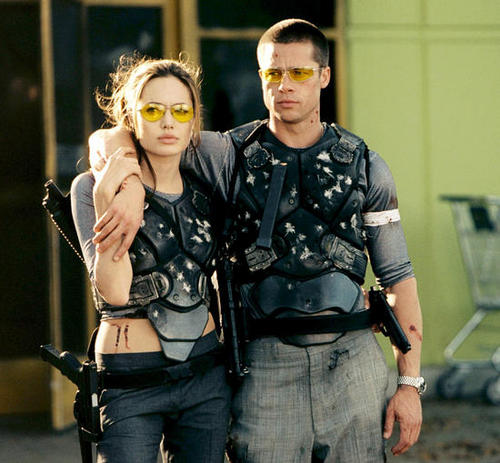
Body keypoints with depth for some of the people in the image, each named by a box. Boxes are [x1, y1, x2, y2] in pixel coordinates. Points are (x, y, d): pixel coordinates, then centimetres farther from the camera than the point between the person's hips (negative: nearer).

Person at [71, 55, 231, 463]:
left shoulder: (203, 194, 8)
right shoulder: (92, 188, -6)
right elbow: (114, 291, -18)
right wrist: (106, 198, -25)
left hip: (207, 377, 4)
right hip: (131, 382, -4)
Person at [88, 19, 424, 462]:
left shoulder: (365, 165, 8)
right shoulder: (231, 155, 3)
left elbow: (398, 276, 9)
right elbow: (108, 140, 0)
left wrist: (411, 383, 2)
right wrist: (130, 188, -23)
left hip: (352, 361, 1)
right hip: (266, 368, -1)